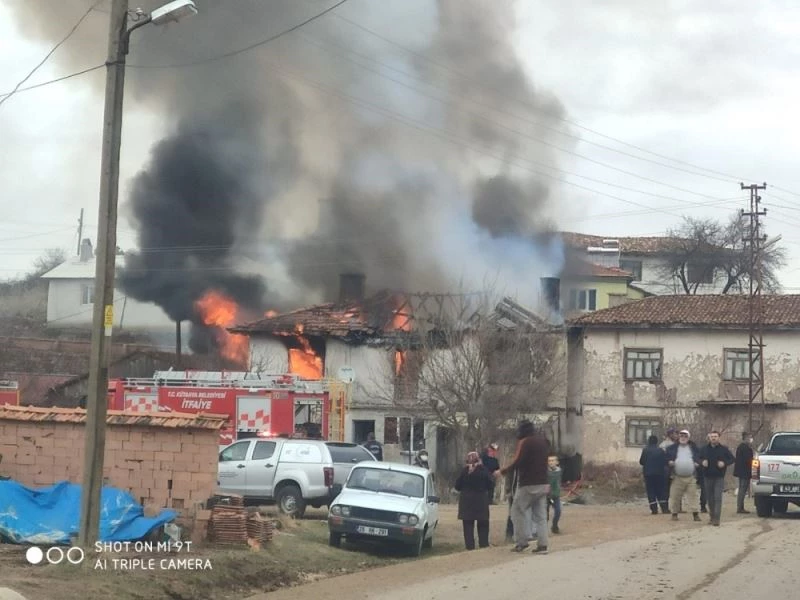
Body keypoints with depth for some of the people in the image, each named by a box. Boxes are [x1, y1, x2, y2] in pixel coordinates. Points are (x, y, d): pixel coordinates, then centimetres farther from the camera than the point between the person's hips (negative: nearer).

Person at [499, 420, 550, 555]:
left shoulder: (524, 442, -11)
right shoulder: (543, 440, 13)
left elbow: (518, 461, -19)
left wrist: (504, 470, -9)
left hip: (528, 484, -7)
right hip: (543, 484, 7)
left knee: (517, 511, 5)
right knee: (541, 515, 6)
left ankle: (521, 542, 0)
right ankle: (542, 544, -1)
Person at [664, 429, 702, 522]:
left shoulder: (693, 447, 11)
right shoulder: (672, 448, 8)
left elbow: (699, 458, 16)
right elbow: (667, 458, 10)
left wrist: (697, 463, -4)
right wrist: (669, 462, -10)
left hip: (691, 477, 0)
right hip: (677, 477, 0)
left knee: (693, 494, -4)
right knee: (675, 496, 0)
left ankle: (696, 513, -3)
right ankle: (674, 513, 11)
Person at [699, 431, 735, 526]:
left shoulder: (724, 449, 0)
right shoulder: (705, 449, 7)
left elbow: (733, 459, 4)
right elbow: (699, 459, 16)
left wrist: (724, 463, -14)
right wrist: (702, 462, -6)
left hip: (719, 478, -3)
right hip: (708, 477, 3)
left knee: (718, 497, -13)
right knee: (710, 498, 9)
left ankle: (716, 518, -17)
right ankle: (712, 517, 22)